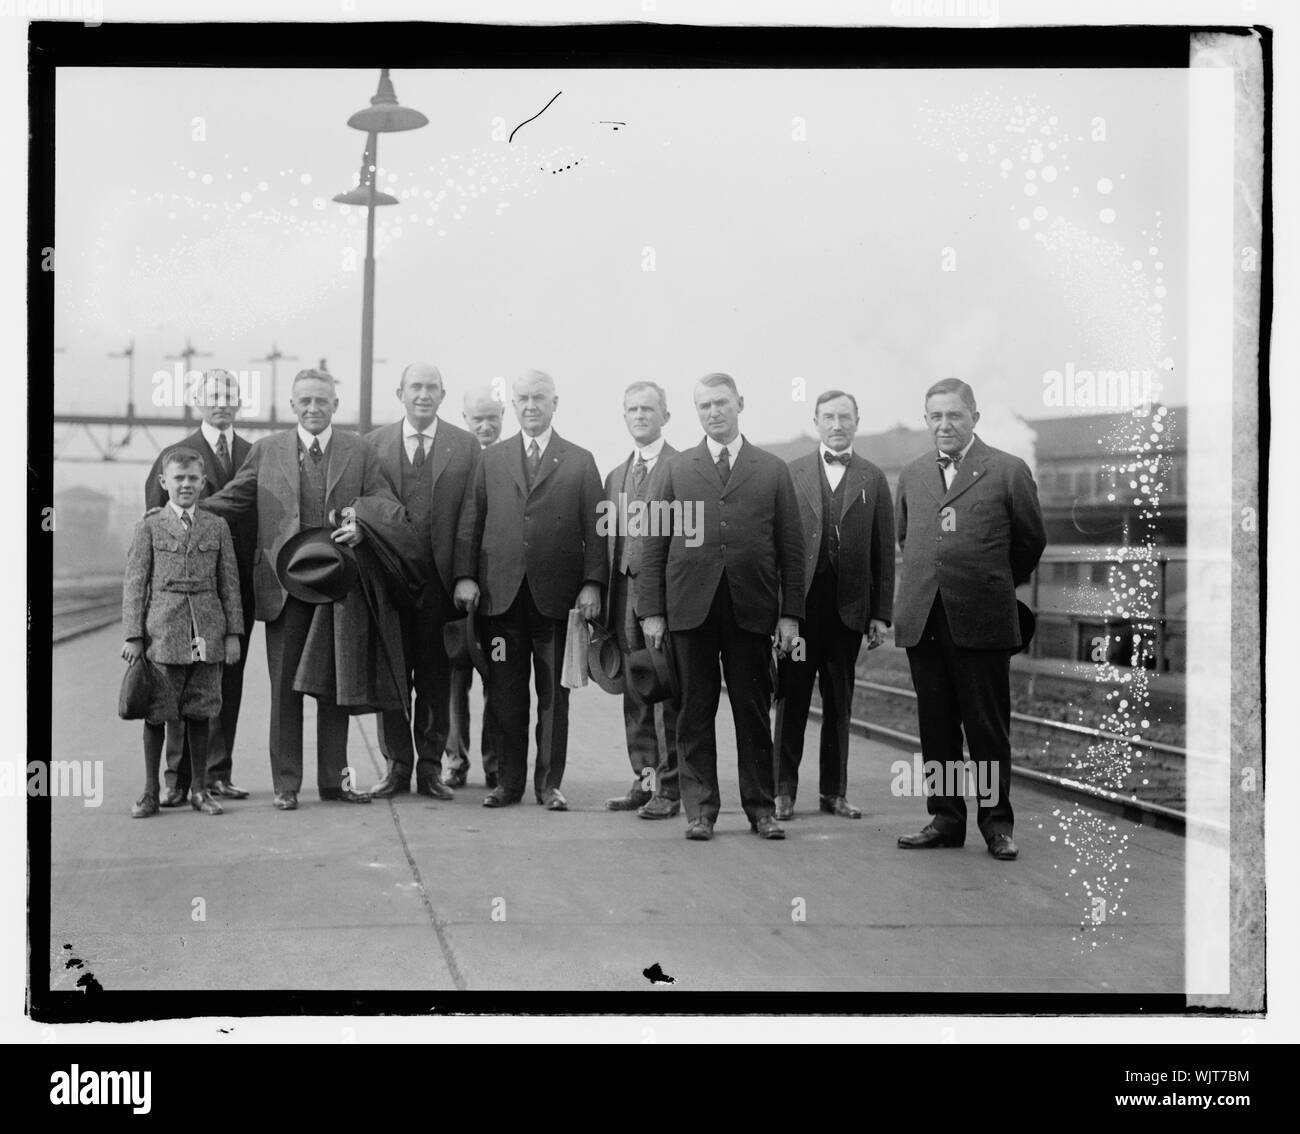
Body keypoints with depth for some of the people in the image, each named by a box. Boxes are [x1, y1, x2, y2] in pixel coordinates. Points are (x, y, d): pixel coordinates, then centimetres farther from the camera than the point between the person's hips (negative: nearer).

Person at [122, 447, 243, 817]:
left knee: (200, 712, 6)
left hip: (206, 634, 2)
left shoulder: (217, 527, 10)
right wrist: (133, 635, -4)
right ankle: (150, 793, 11)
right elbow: (134, 583, 2)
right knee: (156, 713, 1)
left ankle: (199, 789, 17)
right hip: (162, 631, -2)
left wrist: (233, 633, 5)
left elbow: (229, 583, 10)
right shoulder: (149, 528, 4)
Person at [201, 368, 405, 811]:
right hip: (284, 585, 0)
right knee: (285, 687, 4)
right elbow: (232, 499, 10)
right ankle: (286, 784, 11)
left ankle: (333, 778, 18)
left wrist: (364, 522, -19)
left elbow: (390, 506, 1)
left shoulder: (359, 452, 6)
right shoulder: (267, 450, 7)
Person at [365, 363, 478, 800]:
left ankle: (430, 765, 17)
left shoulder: (465, 446, 4)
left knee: (436, 677, 6)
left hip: (440, 579, -1)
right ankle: (397, 764, 17)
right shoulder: (374, 445, 7)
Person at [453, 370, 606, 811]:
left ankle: (549, 783, 12)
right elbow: (470, 523, 9)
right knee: (504, 693, 4)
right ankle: (508, 781, 13)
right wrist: (465, 575, -3)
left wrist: (592, 583, -7)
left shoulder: (580, 462, 7)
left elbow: (595, 528, 2)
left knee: (553, 693, 4)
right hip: (501, 593, 1)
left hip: (557, 594, -1)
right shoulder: (491, 460, 12)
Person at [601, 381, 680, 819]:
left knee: (667, 692, -3)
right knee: (634, 694, 10)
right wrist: (604, 598, 11)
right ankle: (643, 780, 18)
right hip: (626, 590, 7)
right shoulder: (616, 476, 19)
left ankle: (669, 788, 3)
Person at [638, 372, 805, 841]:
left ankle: (761, 807, 15)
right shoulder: (676, 469, 10)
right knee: (696, 711, 3)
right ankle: (699, 809, 11)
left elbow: (791, 548, 7)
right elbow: (654, 545, 8)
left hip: (751, 609, 0)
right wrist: (652, 610, 0)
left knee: (754, 712, 4)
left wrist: (790, 613, 0)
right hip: (690, 608, 0)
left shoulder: (773, 470, 9)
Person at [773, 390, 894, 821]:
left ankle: (833, 791, 16)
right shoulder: (791, 474, 5)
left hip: (848, 606, 1)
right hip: (799, 603, -1)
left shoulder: (873, 479, 7)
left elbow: (884, 552, 5)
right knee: (792, 697, 3)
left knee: (839, 701, 8)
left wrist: (881, 614, 0)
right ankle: (784, 789, 10)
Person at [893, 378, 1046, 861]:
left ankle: (996, 823, 12)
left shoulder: (1008, 471, -1)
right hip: (922, 620, 4)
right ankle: (945, 817, 18)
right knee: (936, 727, 9)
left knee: (988, 728, 2)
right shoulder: (912, 475, 13)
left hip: (981, 620, -4)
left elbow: (1031, 541, 6)